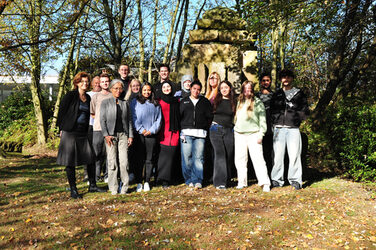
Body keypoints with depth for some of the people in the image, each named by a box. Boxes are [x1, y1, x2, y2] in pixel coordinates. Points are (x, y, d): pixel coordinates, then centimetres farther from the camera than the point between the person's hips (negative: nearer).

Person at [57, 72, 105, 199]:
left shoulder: (88, 98, 12)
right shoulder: (70, 96, -5)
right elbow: (61, 112, -4)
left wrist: (86, 130, 15)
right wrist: (61, 129, -4)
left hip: (83, 133, 6)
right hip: (70, 133, -6)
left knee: (91, 159, 6)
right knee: (70, 162, 1)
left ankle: (92, 185, 20)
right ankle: (73, 190, 11)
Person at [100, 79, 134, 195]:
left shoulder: (125, 103, 15)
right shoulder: (105, 102, 8)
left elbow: (129, 120, 14)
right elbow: (102, 120, 2)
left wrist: (130, 135, 6)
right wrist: (106, 135, -8)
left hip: (123, 134, 2)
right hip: (111, 135, -2)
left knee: (124, 161, -4)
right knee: (112, 162, -3)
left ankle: (124, 187, 5)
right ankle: (113, 188, 6)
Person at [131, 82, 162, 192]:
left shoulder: (156, 104, 14)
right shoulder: (135, 102, 8)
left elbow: (158, 119, 9)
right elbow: (134, 118, 1)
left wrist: (152, 130, -5)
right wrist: (141, 129, -10)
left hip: (151, 135, 2)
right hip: (139, 134, -2)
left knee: (150, 159, 3)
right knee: (140, 159, -2)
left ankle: (147, 182, 11)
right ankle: (139, 182, 5)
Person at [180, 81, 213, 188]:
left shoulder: (205, 102, 15)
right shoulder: (183, 102, 15)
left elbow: (210, 116, 13)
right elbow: (179, 116, 11)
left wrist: (206, 128, 5)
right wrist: (182, 128, 2)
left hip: (200, 133, 0)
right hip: (186, 133, 0)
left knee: (198, 157, -5)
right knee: (186, 157, -4)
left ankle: (197, 180, -1)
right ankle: (189, 180, 5)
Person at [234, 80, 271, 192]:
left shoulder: (258, 102, 1)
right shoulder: (239, 102, 15)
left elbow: (262, 119, -2)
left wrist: (261, 134, -9)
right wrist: (235, 127, 12)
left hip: (253, 134, -5)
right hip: (239, 134, 5)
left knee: (258, 158, -10)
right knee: (240, 159, 6)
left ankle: (265, 183, -7)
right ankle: (242, 182, 17)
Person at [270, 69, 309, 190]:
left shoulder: (299, 94, 13)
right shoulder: (276, 94, 18)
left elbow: (305, 111, 8)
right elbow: (272, 110, 13)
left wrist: (296, 117, -4)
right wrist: (275, 121, -1)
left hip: (293, 128, -1)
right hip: (279, 128, 1)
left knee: (294, 155, -5)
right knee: (278, 155, -1)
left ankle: (295, 179, 4)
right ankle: (277, 179, 7)